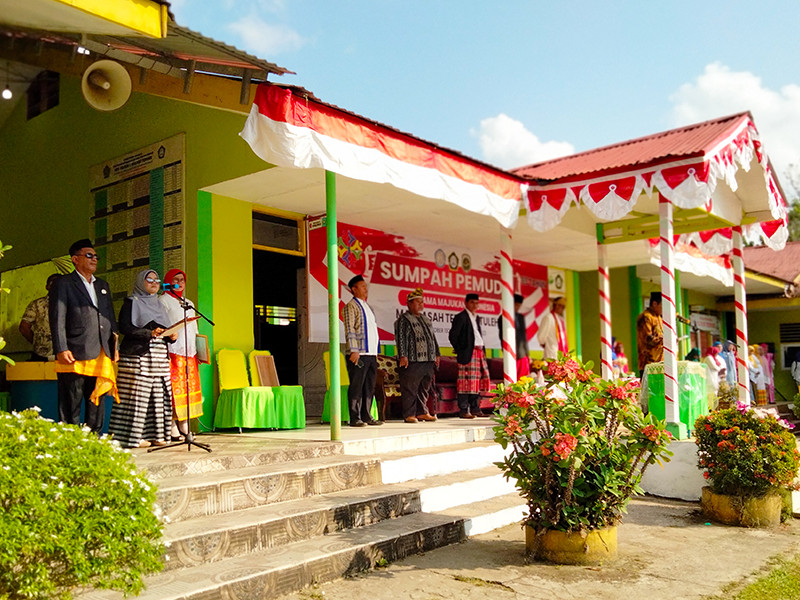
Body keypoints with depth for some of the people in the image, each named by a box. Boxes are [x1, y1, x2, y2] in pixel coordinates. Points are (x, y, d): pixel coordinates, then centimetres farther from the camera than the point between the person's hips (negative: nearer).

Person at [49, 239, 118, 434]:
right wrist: (61, 349, -15)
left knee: (97, 401, 10)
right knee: (71, 405, -3)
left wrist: (114, 346, 15)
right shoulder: (63, 284, 2)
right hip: (75, 355, -6)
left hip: (101, 355, 6)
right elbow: (57, 319, -6)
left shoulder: (103, 286, 21)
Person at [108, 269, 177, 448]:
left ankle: (155, 434, 6)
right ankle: (134, 436, -6)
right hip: (138, 356, -7)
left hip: (160, 356, 7)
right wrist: (149, 333, -19)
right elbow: (125, 327, -10)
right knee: (137, 395, -9)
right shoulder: (131, 302, 2)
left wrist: (171, 336, 2)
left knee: (159, 396, 1)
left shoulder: (158, 304, 23)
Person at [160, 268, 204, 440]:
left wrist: (199, 351, 18)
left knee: (190, 386, 2)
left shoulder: (189, 304, 24)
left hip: (190, 352, 7)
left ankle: (184, 426, 6)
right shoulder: (164, 301, 2)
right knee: (174, 388, -10)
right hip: (174, 351, -7)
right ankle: (172, 428, -8)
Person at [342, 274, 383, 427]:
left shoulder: (367, 307, 21)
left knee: (369, 387, 9)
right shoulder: (351, 306, -3)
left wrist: (375, 351, 18)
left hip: (371, 353, 8)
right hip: (359, 354, -8)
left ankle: (366, 416, 16)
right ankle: (355, 418, -1)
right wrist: (354, 350, -18)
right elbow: (349, 330, -11)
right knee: (356, 387, -5)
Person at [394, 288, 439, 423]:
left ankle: (422, 412, 18)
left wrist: (436, 354, 21)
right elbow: (400, 338, -10)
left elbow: (432, 338, 27)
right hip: (412, 361, -8)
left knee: (424, 388, 11)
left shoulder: (426, 320, 22)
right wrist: (402, 356, -18)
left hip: (428, 361, 8)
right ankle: (409, 415, -1)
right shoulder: (403, 320, -3)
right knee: (410, 389, -5)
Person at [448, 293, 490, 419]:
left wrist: (482, 349, 13)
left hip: (479, 352, 8)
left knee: (479, 380, 8)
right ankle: (463, 410, -7)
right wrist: (460, 351, -8)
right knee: (466, 381, -9)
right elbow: (452, 335, -9)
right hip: (468, 353, -8)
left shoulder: (477, 318, 21)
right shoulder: (461, 317, -5)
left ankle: (475, 409, 16)